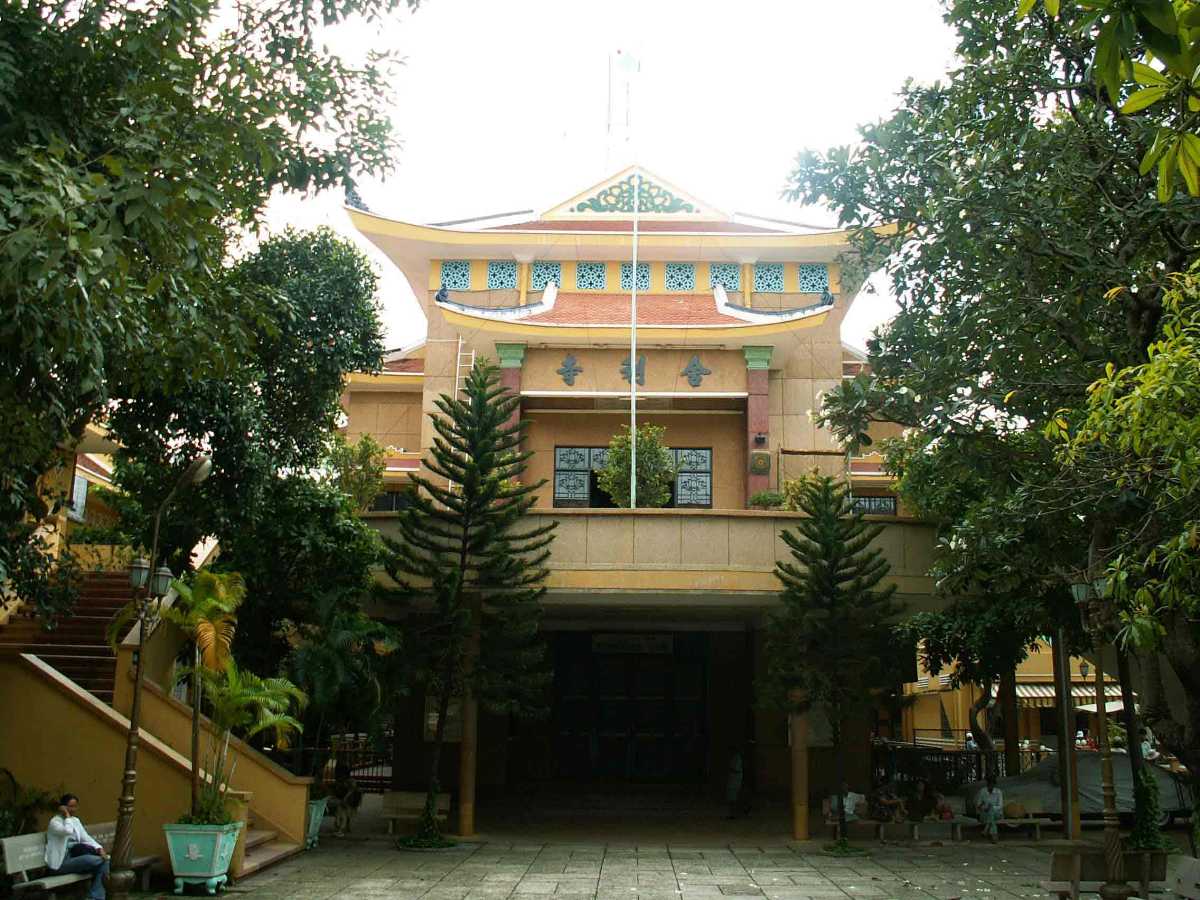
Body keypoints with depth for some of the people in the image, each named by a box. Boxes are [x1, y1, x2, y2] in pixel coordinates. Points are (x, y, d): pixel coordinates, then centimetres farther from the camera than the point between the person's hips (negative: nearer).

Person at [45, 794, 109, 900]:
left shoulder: (76, 820, 16)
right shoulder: (55, 822, -8)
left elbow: (86, 838, 10)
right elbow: (68, 831, -30)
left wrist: (100, 848, -6)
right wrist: (67, 816, -14)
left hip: (75, 857, 8)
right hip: (61, 862, -7)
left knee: (104, 860, -19)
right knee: (97, 861, -27)